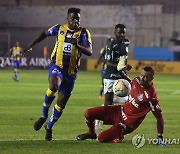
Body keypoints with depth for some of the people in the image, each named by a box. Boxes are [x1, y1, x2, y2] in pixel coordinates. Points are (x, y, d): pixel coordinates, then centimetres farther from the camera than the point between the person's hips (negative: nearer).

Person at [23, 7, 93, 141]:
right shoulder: (60, 29, 2)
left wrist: (78, 45, -33)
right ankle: (44, 116, -13)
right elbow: (45, 34, 22)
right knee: (53, 86, -34)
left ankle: (49, 127, 28)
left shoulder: (83, 32, -3)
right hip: (57, 66, -1)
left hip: (71, 72, 1)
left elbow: (89, 52, -15)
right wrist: (31, 46, 26)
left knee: (61, 103, 4)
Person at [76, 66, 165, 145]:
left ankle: (119, 137, 15)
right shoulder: (137, 80, -6)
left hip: (128, 123, -7)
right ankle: (91, 133, 31)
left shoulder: (150, 96, -28)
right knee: (88, 113, 1)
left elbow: (159, 117, -23)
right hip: (120, 111, 7)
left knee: (101, 138, -18)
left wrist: (160, 137, -23)